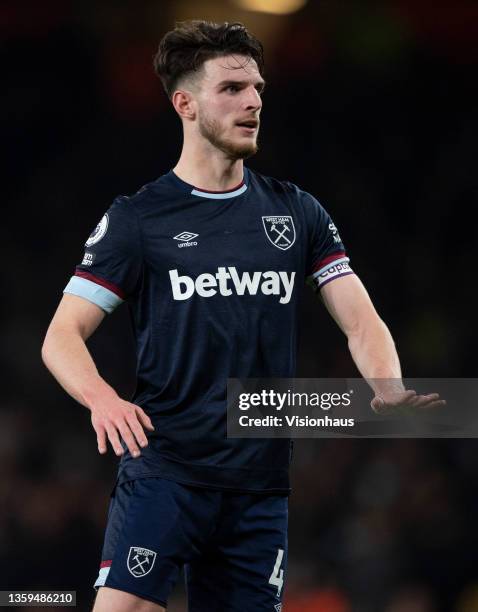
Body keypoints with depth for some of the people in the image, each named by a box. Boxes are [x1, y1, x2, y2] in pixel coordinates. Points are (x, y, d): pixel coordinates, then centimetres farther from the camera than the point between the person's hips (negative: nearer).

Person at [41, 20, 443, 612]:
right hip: (163, 469, -3)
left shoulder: (297, 212, 11)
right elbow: (62, 336, -2)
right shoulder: (137, 217, 1)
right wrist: (102, 398, -23)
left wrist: (389, 390, -15)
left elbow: (360, 320, 7)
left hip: (262, 483, 3)